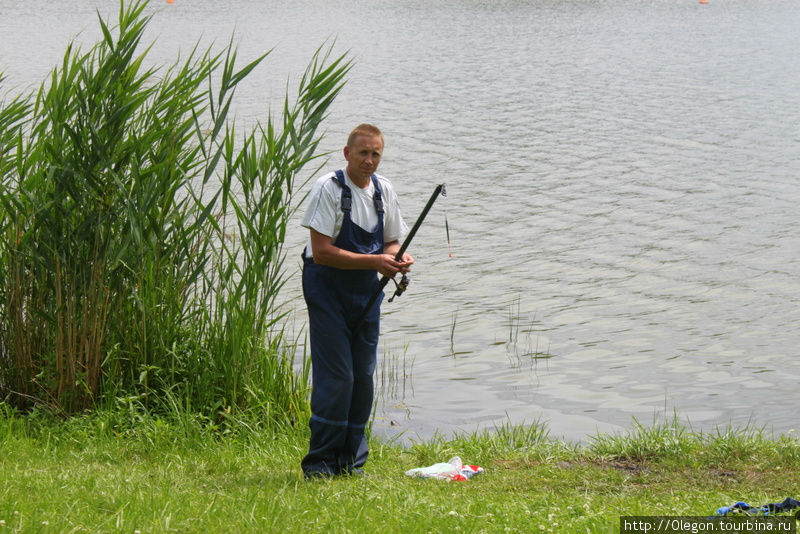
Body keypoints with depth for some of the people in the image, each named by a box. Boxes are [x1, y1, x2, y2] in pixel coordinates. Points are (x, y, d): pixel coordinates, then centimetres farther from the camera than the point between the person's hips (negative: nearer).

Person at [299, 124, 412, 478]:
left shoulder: (383, 190, 6)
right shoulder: (328, 188, -14)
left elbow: (390, 242, 16)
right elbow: (323, 251, -20)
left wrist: (397, 259, -8)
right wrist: (374, 262, -24)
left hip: (366, 291, 6)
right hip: (327, 290, -6)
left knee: (363, 377, 8)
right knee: (336, 378, -10)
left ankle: (352, 462, 18)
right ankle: (320, 463, -1)